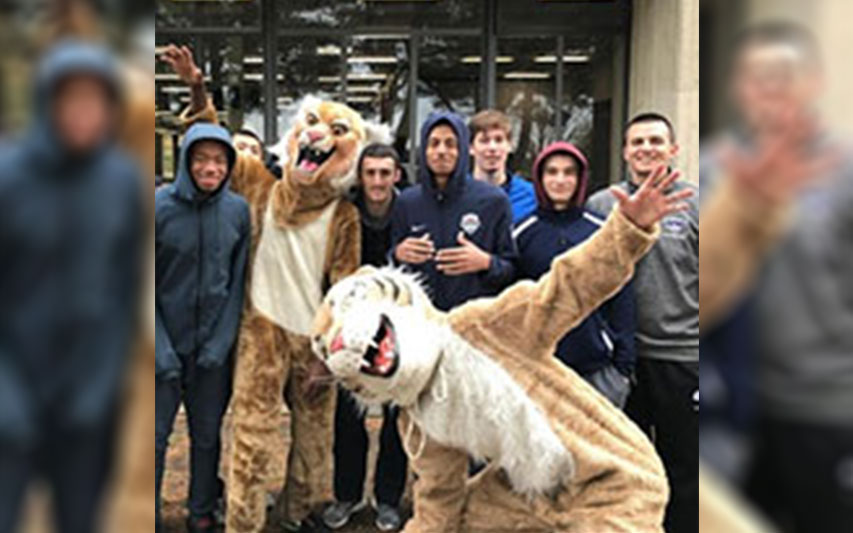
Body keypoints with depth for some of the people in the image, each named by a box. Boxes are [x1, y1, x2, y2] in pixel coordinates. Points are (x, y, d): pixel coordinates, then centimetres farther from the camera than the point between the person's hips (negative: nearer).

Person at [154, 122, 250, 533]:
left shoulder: (238, 211, -1)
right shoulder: (160, 206, -9)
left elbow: (238, 282, 2)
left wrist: (221, 342, -6)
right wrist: (161, 348, -12)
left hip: (215, 347, 2)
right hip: (166, 345, -2)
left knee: (207, 434, 12)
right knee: (154, 436, 3)